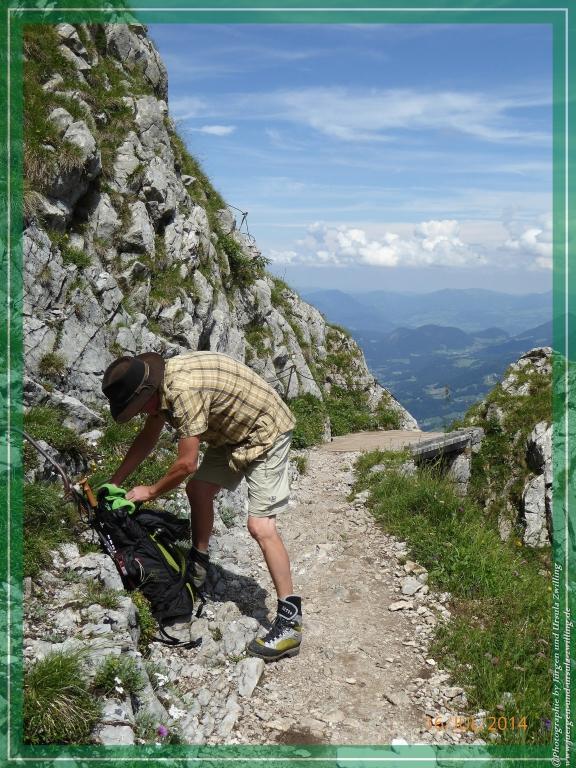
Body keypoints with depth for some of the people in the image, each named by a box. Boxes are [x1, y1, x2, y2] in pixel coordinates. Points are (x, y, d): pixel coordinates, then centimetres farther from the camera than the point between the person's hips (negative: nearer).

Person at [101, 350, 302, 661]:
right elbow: (147, 438, 13)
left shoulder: (184, 391, -32)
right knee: (198, 490, 15)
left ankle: (290, 622, -9)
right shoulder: (161, 383, -3)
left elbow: (186, 464, -25)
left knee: (260, 526, -15)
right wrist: (112, 483, 16)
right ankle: (198, 565, 35)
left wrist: (150, 491, -7)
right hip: (233, 431, 9)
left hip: (265, 431, -9)